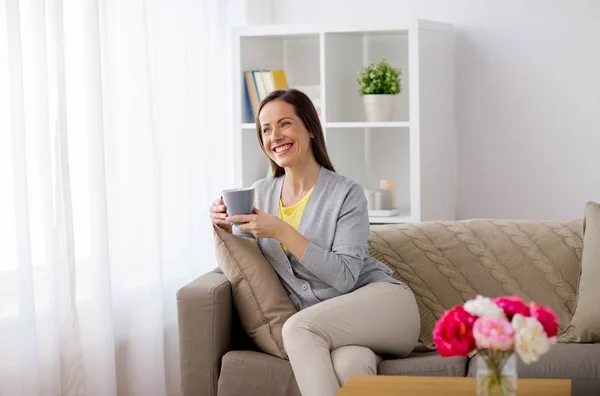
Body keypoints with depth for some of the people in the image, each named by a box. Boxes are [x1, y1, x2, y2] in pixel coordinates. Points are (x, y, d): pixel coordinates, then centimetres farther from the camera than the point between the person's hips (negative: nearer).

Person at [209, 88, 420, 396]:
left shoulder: (346, 194, -6)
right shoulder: (260, 194, 9)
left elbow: (345, 276, -17)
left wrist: (281, 231, -21)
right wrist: (226, 229, -5)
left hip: (382, 303, -2)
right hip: (327, 326, 2)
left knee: (298, 328, -31)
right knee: (347, 364, -35)